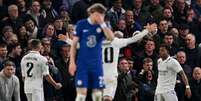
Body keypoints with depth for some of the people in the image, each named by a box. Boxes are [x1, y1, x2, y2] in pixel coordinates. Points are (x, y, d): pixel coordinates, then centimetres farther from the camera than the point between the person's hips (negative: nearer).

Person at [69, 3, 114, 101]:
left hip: (97, 64, 3)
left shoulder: (102, 26, 5)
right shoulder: (82, 24, -1)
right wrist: (72, 62, -5)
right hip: (82, 63, -3)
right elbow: (74, 44, 1)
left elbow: (111, 37, -14)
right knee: (81, 92, -10)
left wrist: (102, 23, -17)